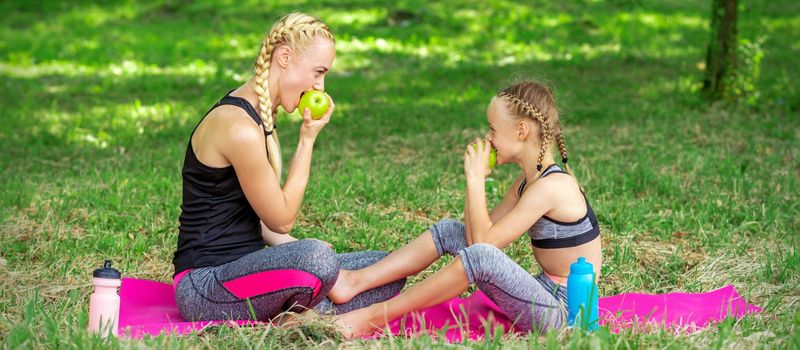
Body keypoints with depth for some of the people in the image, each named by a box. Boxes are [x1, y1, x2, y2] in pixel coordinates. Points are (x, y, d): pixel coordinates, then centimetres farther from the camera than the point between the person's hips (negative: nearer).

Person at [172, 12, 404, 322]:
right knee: (316, 260, -39)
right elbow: (281, 220, -13)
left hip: (243, 269, 10)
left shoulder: (258, 116, 13)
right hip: (204, 283, -10)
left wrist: (301, 249, 1)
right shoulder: (240, 128, -20)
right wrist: (308, 138, -9)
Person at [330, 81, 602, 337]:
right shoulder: (530, 179, 10)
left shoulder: (550, 186, -20)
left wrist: (475, 178, -16)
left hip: (561, 311, -10)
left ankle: (375, 316, -24)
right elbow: (478, 232, 11)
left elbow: (481, 242, -22)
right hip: (545, 292, 10)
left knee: (481, 255, -34)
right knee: (448, 230, 6)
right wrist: (477, 177, 2)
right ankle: (354, 282, 0)